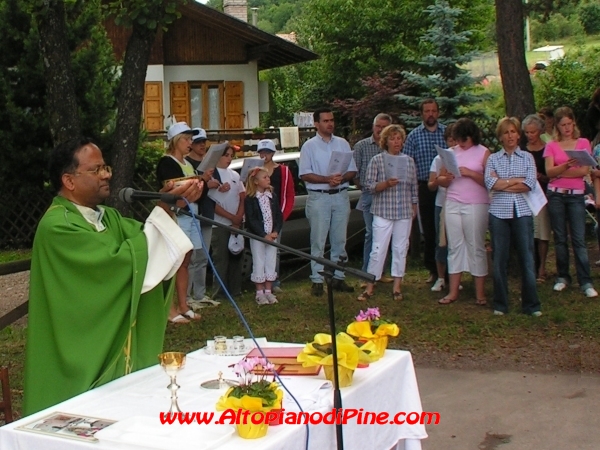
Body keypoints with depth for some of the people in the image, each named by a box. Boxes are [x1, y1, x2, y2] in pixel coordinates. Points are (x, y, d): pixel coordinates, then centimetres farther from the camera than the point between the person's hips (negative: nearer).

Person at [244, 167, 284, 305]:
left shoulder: (273, 196, 7)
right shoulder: (249, 199, -8)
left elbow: (279, 216, 7)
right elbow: (251, 220, -13)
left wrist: (275, 232, -8)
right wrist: (264, 235, -18)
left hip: (272, 236, 5)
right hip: (257, 237, -5)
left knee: (271, 263, 8)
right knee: (259, 264, 1)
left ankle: (268, 291, 18)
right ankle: (259, 293, 9)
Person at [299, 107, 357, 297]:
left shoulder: (343, 144, 11)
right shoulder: (309, 146, 0)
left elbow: (352, 170, 10)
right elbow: (304, 174, -6)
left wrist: (342, 178, -12)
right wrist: (327, 179, -18)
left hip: (341, 196, 4)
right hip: (319, 197, -4)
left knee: (339, 240, 8)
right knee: (318, 241, -2)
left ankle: (338, 278, 17)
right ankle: (317, 281, 2)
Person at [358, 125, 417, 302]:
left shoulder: (409, 161, 9)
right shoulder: (377, 160, -1)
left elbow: (414, 187, 14)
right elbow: (368, 185, -6)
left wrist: (414, 207, 12)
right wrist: (386, 184, -20)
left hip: (405, 213, 3)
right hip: (383, 212, -3)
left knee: (401, 249, 7)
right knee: (378, 249, -4)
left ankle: (397, 285, 16)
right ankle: (370, 286, 4)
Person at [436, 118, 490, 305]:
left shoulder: (483, 153, 0)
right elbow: (440, 179, 12)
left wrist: (470, 173, -18)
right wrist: (446, 178, -9)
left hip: (476, 206, -4)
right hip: (452, 205, 4)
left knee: (476, 247, 0)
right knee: (454, 247, 6)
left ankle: (480, 293, 6)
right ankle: (453, 292, 10)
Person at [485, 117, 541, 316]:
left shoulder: (527, 157, 9)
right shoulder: (493, 158, 9)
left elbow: (530, 184, -6)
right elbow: (490, 183, -8)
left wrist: (502, 184, -6)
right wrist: (517, 181, -7)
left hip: (522, 211, 0)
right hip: (499, 212, 0)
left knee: (527, 257, 0)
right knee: (500, 259, 3)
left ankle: (531, 304, 7)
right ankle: (500, 304, 12)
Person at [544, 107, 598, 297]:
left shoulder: (583, 143, 5)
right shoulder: (551, 146, 6)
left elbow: (585, 170, -6)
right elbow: (549, 171, -7)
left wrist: (559, 172, -8)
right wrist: (567, 165, -24)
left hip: (576, 195, -1)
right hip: (556, 195, 1)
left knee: (579, 239, -6)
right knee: (560, 238, 6)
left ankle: (585, 282, -6)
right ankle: (562, 276, 15)